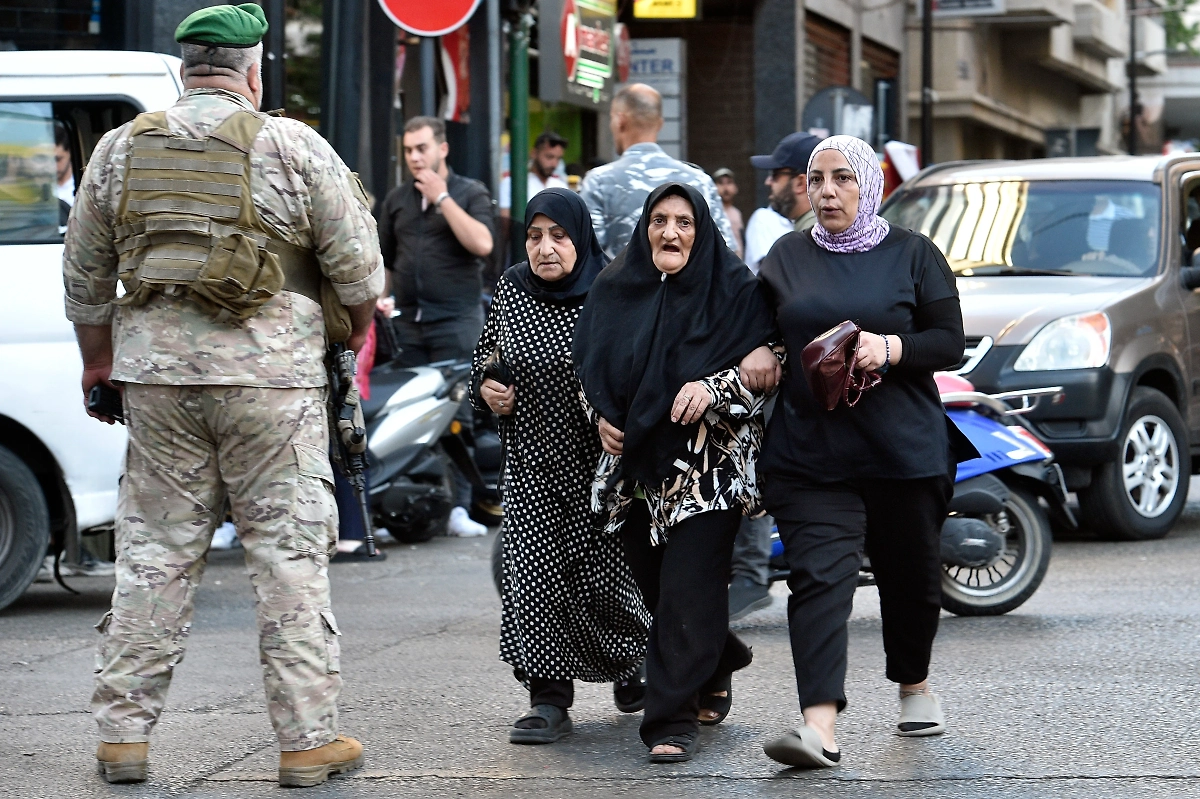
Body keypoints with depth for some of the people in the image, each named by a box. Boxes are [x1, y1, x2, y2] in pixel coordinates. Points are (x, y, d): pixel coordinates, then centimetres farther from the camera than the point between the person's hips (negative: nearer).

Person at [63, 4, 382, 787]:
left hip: (157, 371, 3)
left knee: (154, 552, 10)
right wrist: (355, 333, 19)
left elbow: (85, 278, 14)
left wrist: (98, 364, 27)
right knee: (290, 553, 2)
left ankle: (124, 731, 12)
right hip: (271, 375, -3)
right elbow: (357, 268, 0)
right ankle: (309, 738, 4)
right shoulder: (294, 147, -2)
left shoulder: (121, 150, 9)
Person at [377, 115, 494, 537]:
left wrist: (441, 197, -11)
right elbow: (384, 260, 23)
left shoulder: (470, 193, 3)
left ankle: (457, 507, -7)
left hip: (456, 318, -4)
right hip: (407, 321, 4)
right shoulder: (396, 199, 17)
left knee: (456, 415, -7)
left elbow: (481, 244, -15)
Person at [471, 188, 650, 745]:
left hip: (597, 461, -3)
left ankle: (634, 662, 31)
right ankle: (549, 700, -1)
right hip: (531, 462, 3)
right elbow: (485, 354, 19)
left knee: (603, 577, 0)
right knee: (533, 574, -7)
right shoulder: (510, 289, 5)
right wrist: (486, 388, -1)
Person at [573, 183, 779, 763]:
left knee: (687, 592, -11)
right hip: (636, 460, 5)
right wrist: (602, 417, 2)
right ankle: (714, 673, 39)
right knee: (654, 585, 11)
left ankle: (673, 721, -6)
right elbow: (588, 365, 18)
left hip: (709, 463, -4)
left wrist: (714, 389, -21)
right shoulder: (614, 290, 8)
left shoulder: (736, 290, -4)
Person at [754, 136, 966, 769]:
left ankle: (914, 685, 40)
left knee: (911, 576, 12)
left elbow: (950, 343, 0)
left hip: (904, 449, 0)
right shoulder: (786, 257, 10)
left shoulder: (912, 254, 4)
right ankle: (819, 726, -24)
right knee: (819, 576, -14)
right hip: (809, 451, 0)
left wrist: (891, 348, -17)